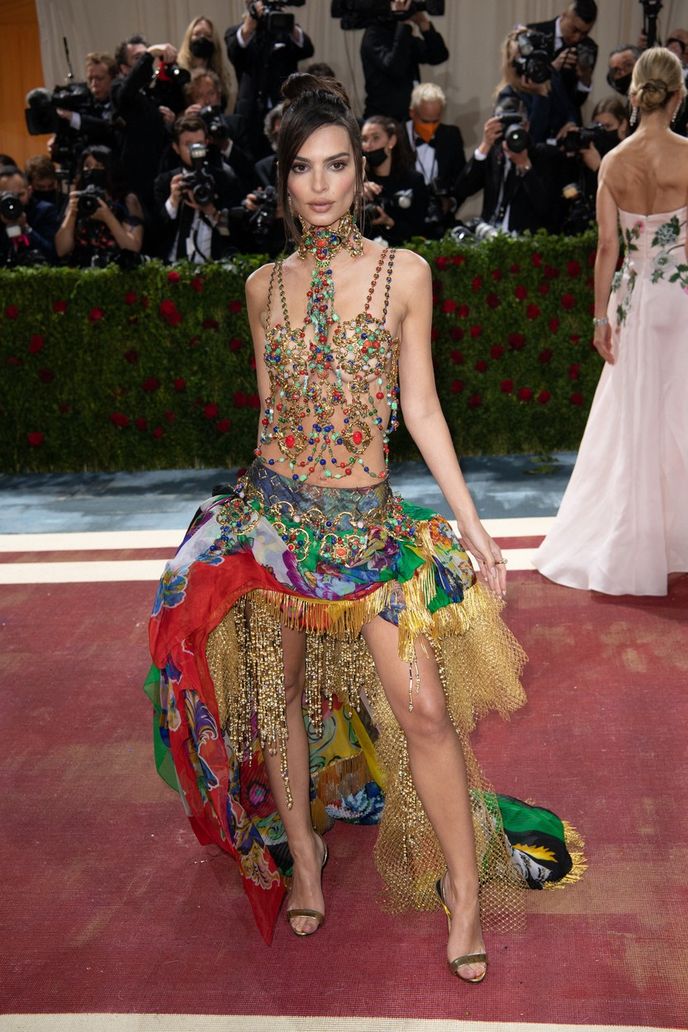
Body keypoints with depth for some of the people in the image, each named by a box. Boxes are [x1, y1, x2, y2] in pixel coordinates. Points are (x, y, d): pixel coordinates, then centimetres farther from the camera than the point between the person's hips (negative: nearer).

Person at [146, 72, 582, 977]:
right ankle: (303, 853, 33)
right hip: (273, 511, 3)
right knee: (278, 687, 11)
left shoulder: (404, 273, -1)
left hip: (369, 519, -2)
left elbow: (420, 406, 0)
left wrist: (470, 522, -3)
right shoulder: (265, 286, 6)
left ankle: (463, 890, 13)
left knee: (424, 706, -6)